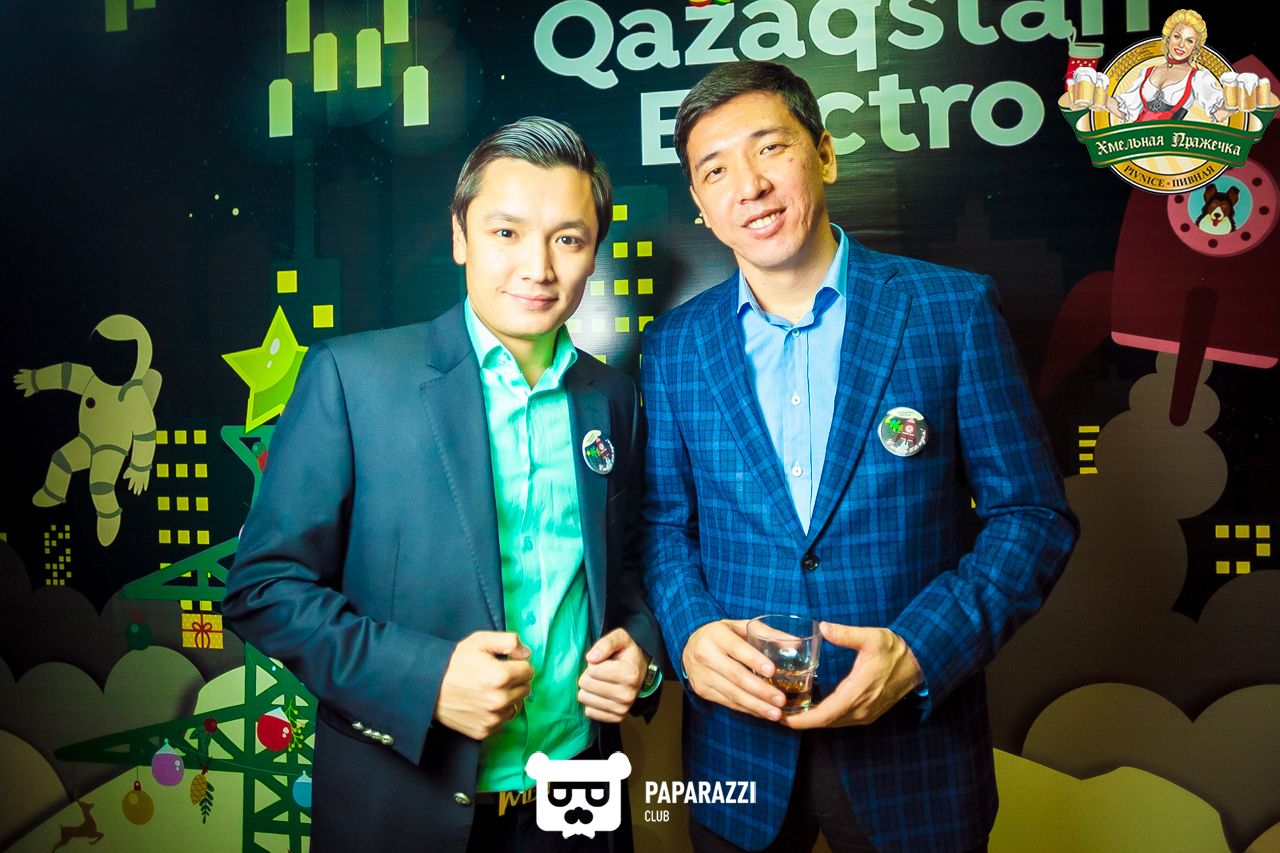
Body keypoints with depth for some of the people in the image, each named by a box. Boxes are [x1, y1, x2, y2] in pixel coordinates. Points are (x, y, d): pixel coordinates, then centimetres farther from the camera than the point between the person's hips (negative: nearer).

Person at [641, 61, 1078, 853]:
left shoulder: (954, 309, -6)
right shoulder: (675, 345, 1)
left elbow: (1032, 512, -5)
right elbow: (662, 522, 6)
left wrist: (921, 650, -18)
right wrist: (689, 634, -13)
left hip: (914, 744, -1)